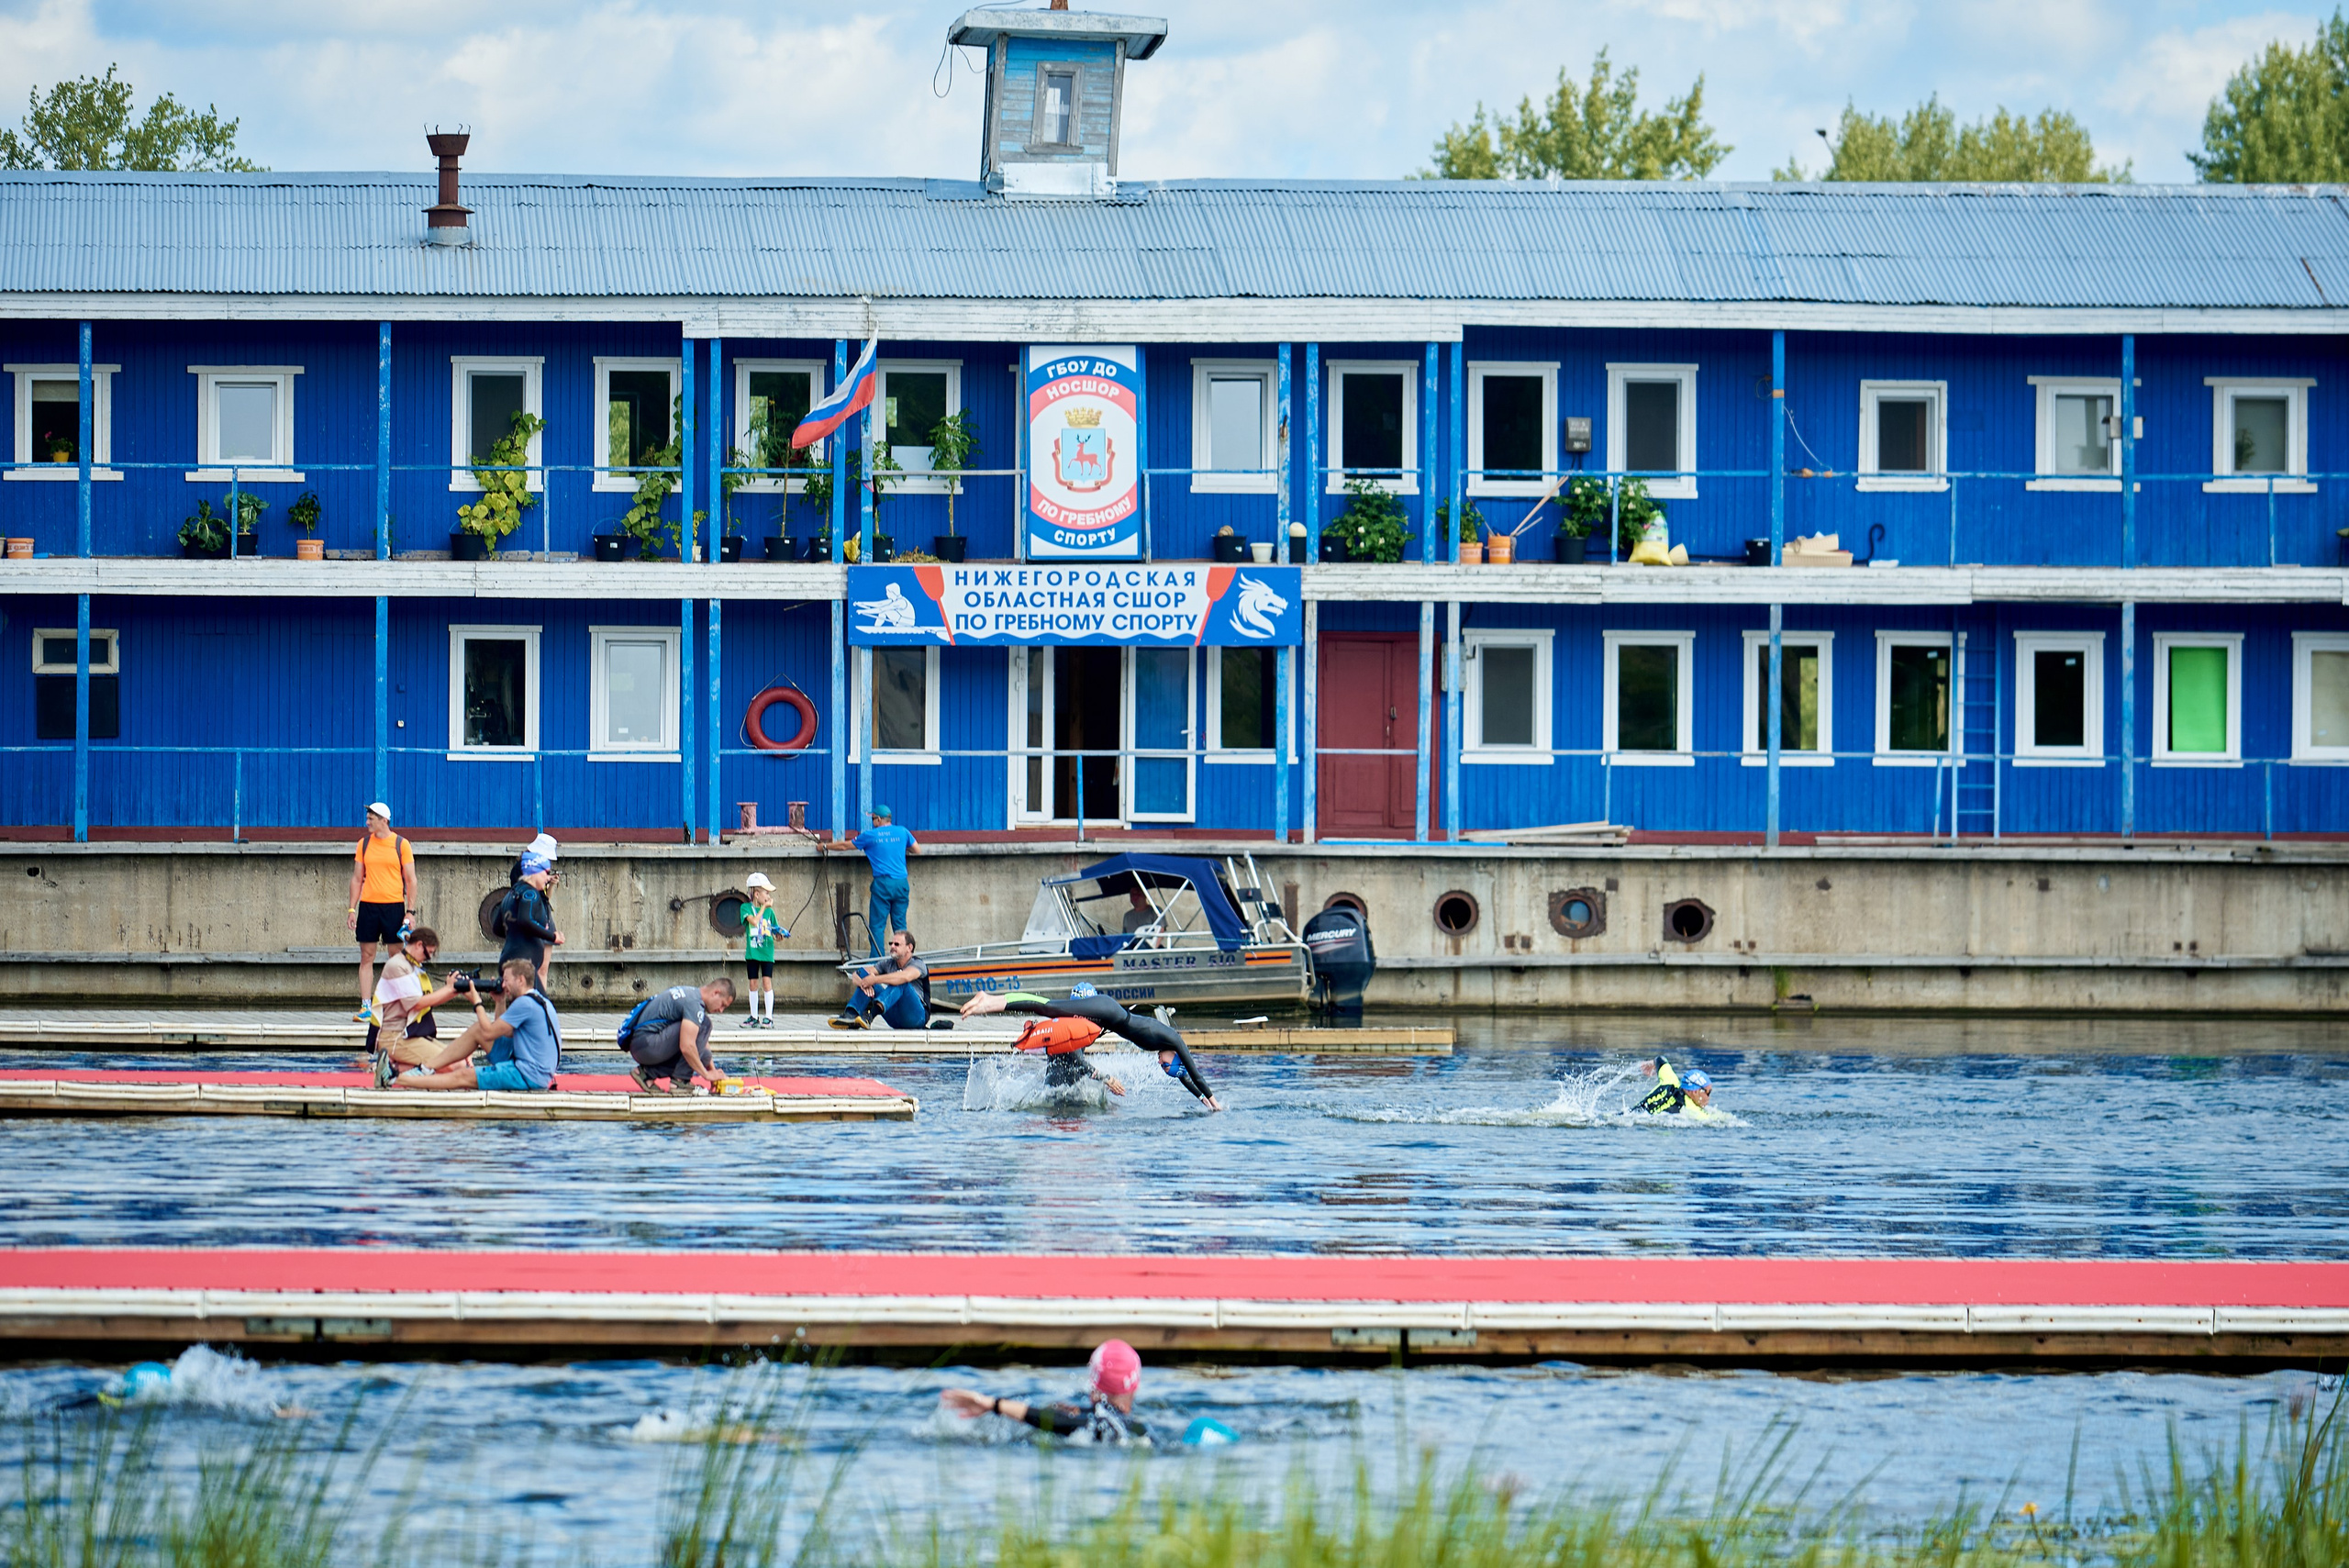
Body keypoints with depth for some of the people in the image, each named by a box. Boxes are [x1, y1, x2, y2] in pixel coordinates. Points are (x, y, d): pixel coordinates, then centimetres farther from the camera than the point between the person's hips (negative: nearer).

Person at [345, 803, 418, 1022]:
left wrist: (410, 912, -6)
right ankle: (366, 1007, 2)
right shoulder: (364, 844, 7)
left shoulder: (401, 845, -1)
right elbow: (357, 878, 11)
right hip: (368, 905, 3)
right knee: (366, 958, 0)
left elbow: (411, 880, 0)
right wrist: (352, 908, 4)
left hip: (394, 905, -3)